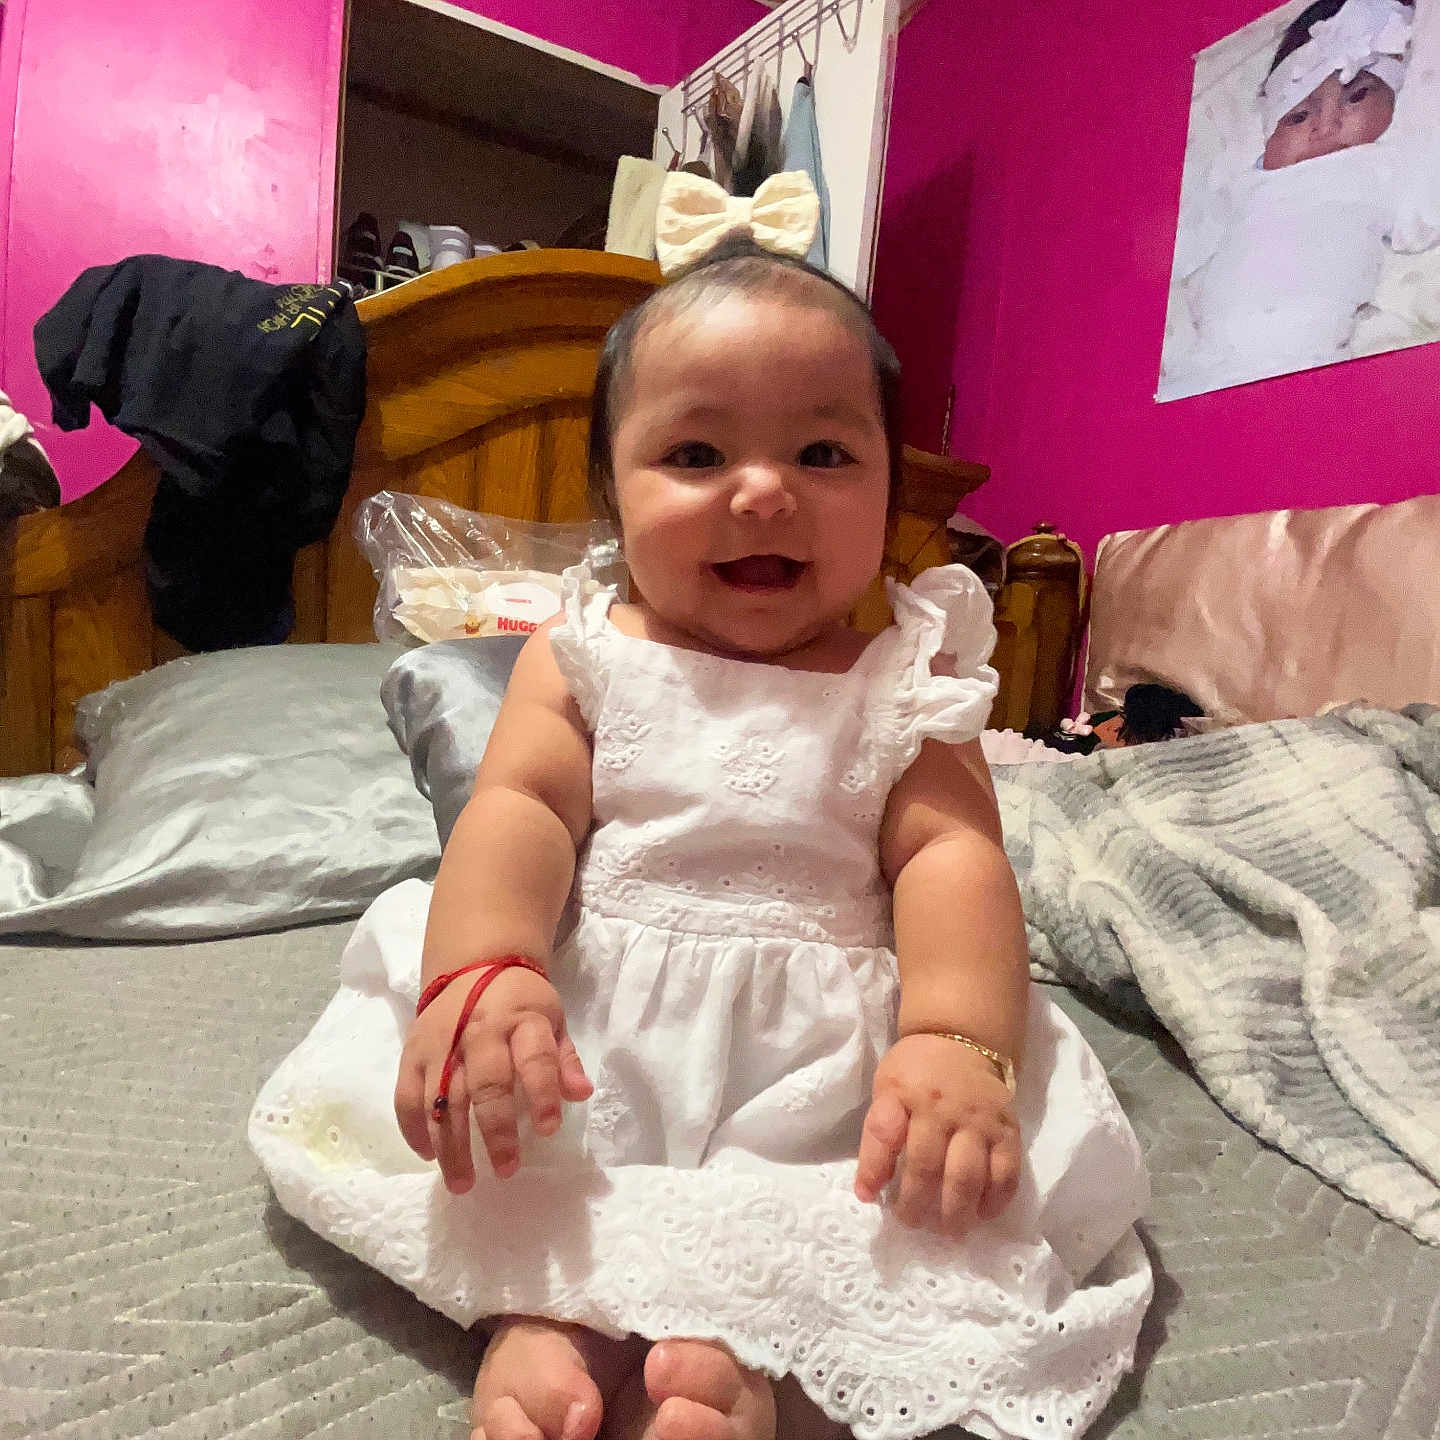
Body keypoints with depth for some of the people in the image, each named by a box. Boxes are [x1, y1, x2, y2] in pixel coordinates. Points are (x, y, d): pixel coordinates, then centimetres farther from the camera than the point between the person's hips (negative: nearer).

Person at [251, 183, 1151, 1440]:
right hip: (582, 1031, 1)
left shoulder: (904, 686, 3)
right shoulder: (582, 656, 5)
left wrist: (957, 1039, -27)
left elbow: (953, 857, -8)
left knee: (980, 1150, -21)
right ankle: (540, 1309, -14)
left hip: (814, 1061, 0)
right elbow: (519, 811, -7)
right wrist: (484, 971, -28)